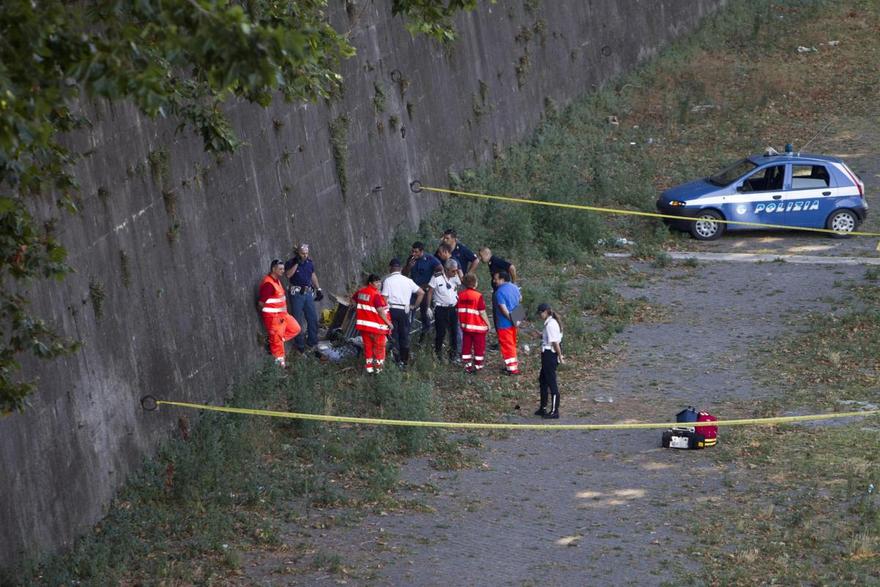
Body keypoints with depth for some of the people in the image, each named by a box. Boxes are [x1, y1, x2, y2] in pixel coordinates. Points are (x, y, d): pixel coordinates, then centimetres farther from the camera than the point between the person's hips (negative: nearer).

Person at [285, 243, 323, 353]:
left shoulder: (309, 262, 8)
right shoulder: (291, 263, -8)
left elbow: (313, 276, 20)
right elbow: (288, 274, -25)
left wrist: (318, 289, 20)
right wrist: (296, 263, -26)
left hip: (308, 293, 5)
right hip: (296, 293, -5)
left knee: (313, 318, 6)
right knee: (297, 319, -1)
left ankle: (312, 341, 17)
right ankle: (299, 344, 5)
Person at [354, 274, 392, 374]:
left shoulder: (360, 291, 4)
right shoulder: (376, 294, -20)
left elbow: (353, 301, 21)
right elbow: (381, 311, -21)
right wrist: (389, 323, -11)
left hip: (363, 324, 7)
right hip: (376, 326, -7)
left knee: (368, 346, 17)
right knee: (379, 347, 7)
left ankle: (369, 367, 22)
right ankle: (378, 368, 11)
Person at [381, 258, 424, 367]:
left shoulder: (387, 281, -4)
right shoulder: (408, 280, 6)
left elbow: (384, 298, -9)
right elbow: (421, 293, 8)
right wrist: (414, 306, 15)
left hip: (392, 309, -3)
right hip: (404, 310, 3)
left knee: (394, 336, 2)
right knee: (405, 336, 11)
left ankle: (397, 361, 0)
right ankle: (405, 361, 16)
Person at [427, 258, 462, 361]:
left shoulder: (455, 277, 4)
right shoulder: (437, 278, -9)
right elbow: (430, 292, -5)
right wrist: (428, 307, -6)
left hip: (453, 308, 4)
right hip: (441, 309, -4)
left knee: (454, 331, 4)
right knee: (440, 332, -1)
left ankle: (454, 353, 14)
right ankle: (437, 353, 12)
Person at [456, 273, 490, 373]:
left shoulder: (460, 296, -2)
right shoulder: (478, 296, -18)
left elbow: (458, 310, 4)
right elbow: (482, 313, -16)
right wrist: (488, 324, -3)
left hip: (465, 326, 4)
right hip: (478, 327, -4)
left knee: (466, 346, 12)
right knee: (479, 347, 8)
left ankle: (467, 365, 14)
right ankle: (478, 365, 12)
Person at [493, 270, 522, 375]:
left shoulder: (499, 292, -22)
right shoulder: (514, 287, 5)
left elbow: (503, 308, -28)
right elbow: (520, 299, 23)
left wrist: (510, 318, -17)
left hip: (504, 323, -8)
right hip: (513, 323, 8)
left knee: (507, 345, 1)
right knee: (512, 344, 21)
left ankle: (512, 368, 5)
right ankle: (514, 364, 31)